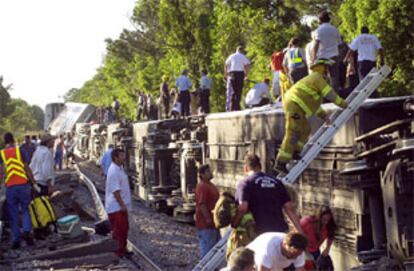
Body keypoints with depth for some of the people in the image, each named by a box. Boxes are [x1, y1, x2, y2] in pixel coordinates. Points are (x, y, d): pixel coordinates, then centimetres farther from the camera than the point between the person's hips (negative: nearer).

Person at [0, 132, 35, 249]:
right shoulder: (20, 151, 2)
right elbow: (27, 169, -2)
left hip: (10, 187, 1)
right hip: (23, 184, -1)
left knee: (13, 214, 9)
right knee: (26, 209, 11)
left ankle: (16, 239, 7)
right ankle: (27, 231, -11)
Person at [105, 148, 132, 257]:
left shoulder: (120, 168, 12)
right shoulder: (113, 171, -20)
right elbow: (115, 190, -23)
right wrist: (122, 204, -22)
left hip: (121, 206, 10)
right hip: (116, 207, -10)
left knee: (124, 229, 16)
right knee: (118, 229, -4)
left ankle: (122, 250, 26)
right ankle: (117, 251, 4)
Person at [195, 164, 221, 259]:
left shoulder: (210, 185, 15)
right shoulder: (202, 186, -17)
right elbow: (202, 204, -23)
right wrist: (208, 219, -25)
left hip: (213, 221, 11)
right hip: (206, 223, -10)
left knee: (216, 246, 17)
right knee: (207, 246, -5)